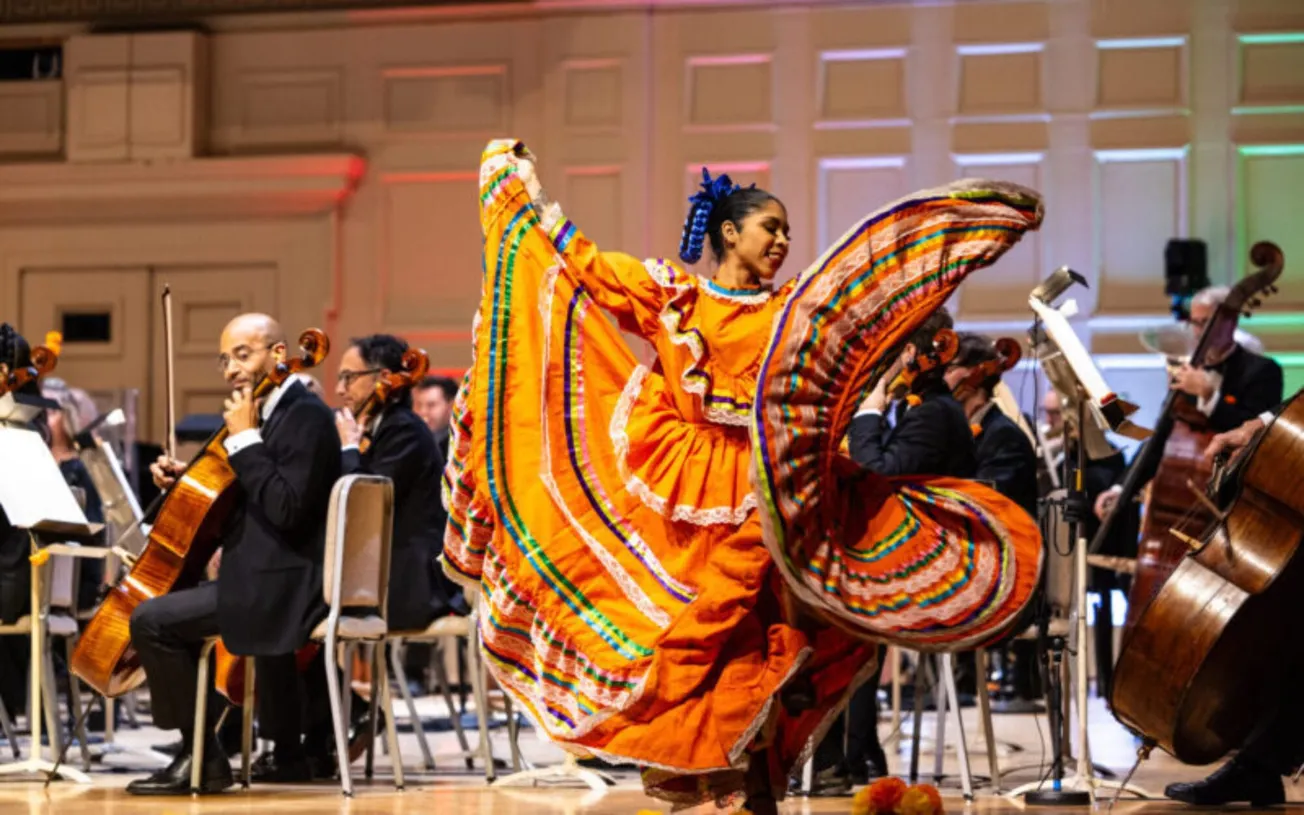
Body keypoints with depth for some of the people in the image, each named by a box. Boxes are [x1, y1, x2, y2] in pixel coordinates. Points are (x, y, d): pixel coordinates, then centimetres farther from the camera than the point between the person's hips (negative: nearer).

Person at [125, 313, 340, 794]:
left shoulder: (306, 417, -15)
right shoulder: (273, 413, 15)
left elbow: (286, 509, -27)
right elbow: (238, 501, 20)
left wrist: (245, 440, -21)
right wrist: (185, 480, 5)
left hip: (282, 586, -11)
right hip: (272, 578, 11)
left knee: (151, 620, -17)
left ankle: (203, 757, -8)